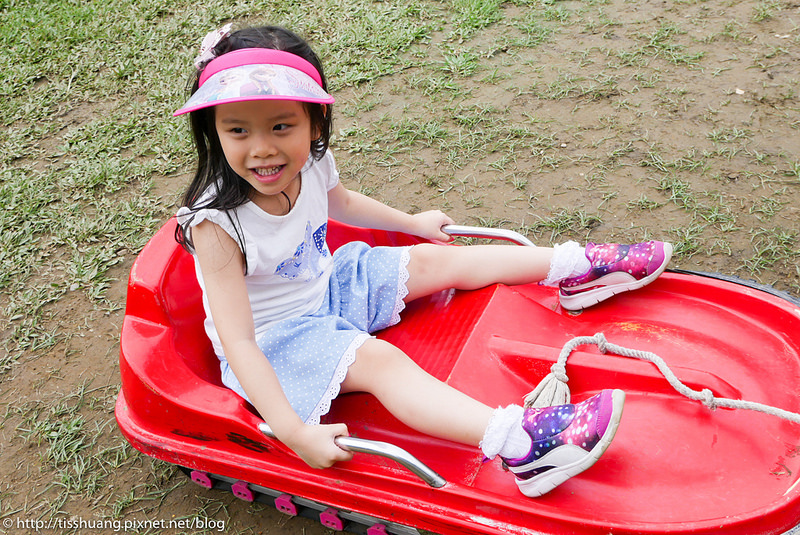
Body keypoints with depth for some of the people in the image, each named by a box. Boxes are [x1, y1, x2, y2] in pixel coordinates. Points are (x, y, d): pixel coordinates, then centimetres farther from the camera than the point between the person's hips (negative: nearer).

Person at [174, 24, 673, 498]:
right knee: (379, 359, -29)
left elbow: (341, 201, 15)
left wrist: (413, 222, 27)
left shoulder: (309, 162, -12)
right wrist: (294, 432, -39)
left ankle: (576, 267, 9)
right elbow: (237, 341, -33)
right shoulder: (217, 224, -32)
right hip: (271, 342, -7)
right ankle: (521, 443, -44)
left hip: (325, 286, 7)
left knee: (434, 260, 1)